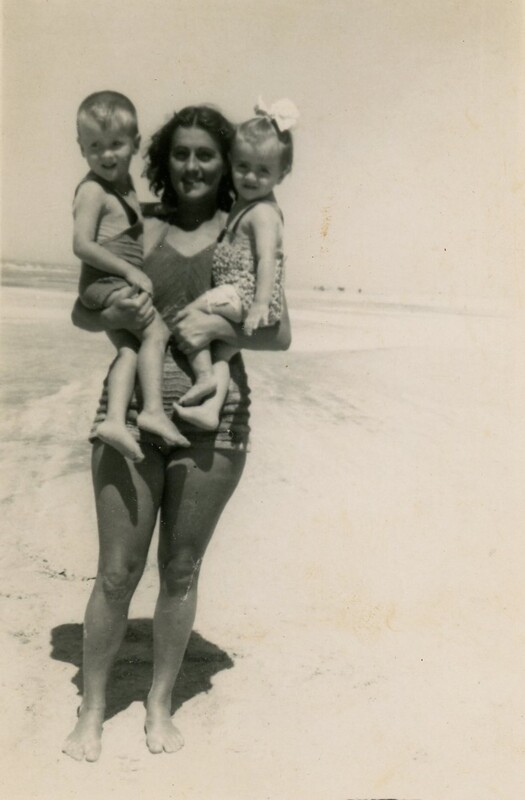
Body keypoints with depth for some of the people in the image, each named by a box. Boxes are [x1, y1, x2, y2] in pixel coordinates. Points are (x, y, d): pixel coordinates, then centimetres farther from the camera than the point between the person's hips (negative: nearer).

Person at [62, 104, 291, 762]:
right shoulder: (140, 226, 6)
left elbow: (280, 334, 1)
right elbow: (82, 313, 10)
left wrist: (216, 326, -15)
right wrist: (116, 315, -12)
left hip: (211, 417, 0)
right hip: (133, 410, 0)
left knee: (180, 569, 11)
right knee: (117, 571, 4)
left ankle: (160, 703, 30)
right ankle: (91, 708, 24)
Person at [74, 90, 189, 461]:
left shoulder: (124, 180, 16)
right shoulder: (93, 190, -13)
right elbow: (82, 245, -20)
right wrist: (130, 270, -20)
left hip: (119, 282, 9)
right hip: (105, 281, -9)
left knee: (129, 349, -1)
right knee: (157, 331, -18)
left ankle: (115, 419, -8)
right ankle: (154, 410, -21)